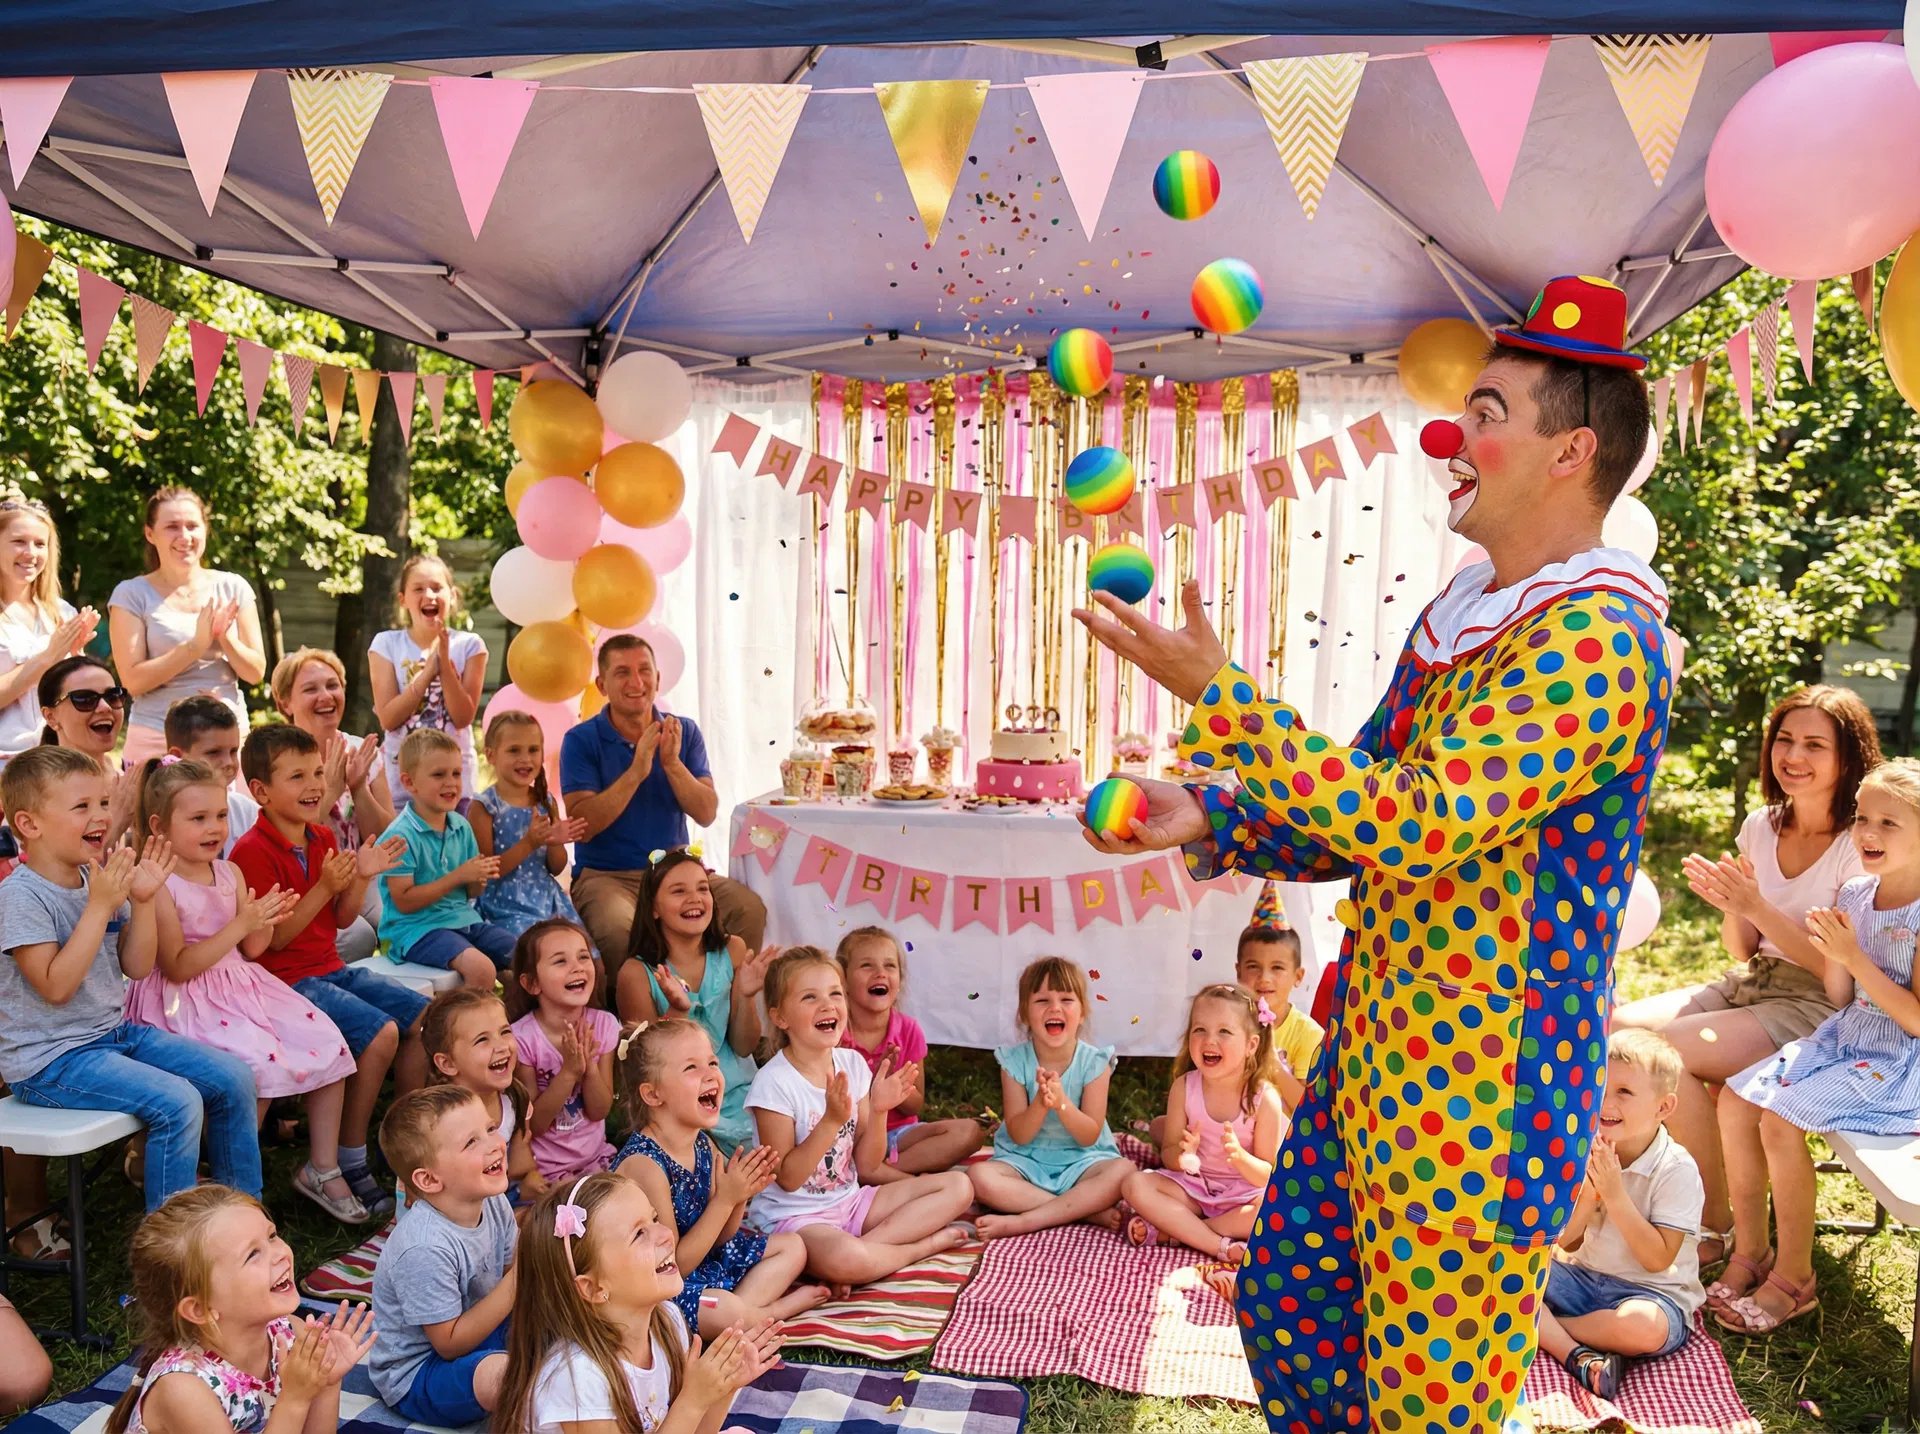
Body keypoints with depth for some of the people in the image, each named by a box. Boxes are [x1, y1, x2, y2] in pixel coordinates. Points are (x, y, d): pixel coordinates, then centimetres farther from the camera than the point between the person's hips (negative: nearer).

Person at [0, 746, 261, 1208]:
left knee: (233, 1076, 0)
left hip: (115, 1032, 8)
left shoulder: (100, 878, 5)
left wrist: (142, 901, -8)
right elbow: (56, 987, -24)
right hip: (51, 1060, -8)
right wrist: (100, 905, -26)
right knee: (178, 1103, -25)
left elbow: (137, 968, 6)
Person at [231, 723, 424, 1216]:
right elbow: (273, 938, -19)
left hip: (332, 968, 9)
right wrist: (325, 887, -26)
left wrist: (361, 877, -3)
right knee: (380, 1031, -24)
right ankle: (349, 1162, -11)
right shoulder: (252, 852, -15)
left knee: (423, 1017, 4)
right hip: (287, 980, -9)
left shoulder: (323, 839, 10)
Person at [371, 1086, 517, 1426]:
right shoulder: (426, 1248, -31)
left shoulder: (494, 1204, -9)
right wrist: (516, 1282, -29)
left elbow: (512, 1270, 3)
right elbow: (450, 1344, -23)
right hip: (415, 1378, -8)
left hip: (471, 1332, 8)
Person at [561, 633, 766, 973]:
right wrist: (637, 771, -21)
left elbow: (706, 814, -2)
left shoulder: (684, 732, 6)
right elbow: (582, 825, -14)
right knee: (619, 929, -36)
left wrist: (672, 764, -18)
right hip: (605, 876, -3)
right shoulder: (580, 741, -3)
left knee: (751, 909, -22)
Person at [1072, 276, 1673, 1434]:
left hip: (1478, 1091, -9)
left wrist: (1215, 690, -28)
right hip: (1369, 1060, 9)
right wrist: (1208, 821, 0)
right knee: (1285, 1297, 21)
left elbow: (1418, 822, -29)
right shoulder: (1453, 620, 9)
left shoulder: (1598, 646, -20)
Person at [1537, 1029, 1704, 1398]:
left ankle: (1545, 1326, -14)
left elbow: (1657, 1260, -19)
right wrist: (1589, 1189, -20)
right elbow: (1565, 1242, -2)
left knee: (1644, 1326, -39)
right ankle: (1578, 1357, -24)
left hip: (1652, 1290, -5)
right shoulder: (1589, 1151, -1)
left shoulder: (1677, 1169, -15)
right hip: (1584, 1277, 5)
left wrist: (1615, 1194, -25)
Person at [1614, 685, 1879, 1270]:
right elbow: (1744, 949, 10)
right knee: (1614, 1030, -17)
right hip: (1747, 985, 6)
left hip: (1816, 1009, -6)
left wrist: (1758, 906, -23)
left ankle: (1718, 1227, -7)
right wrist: (1729, 909, -12)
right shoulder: (1760, 826, 6)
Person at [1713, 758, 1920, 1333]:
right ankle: (1749, 1252, 10)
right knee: (1736, 1100, -4)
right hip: (1845, 1038, 7)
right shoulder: (1854, 895, 2)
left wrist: (1854, 956, -24)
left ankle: (1794, 1279, -3)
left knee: (1782, 1120, -21)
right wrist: (1832, 953, -14)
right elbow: (1840, 998, 6)